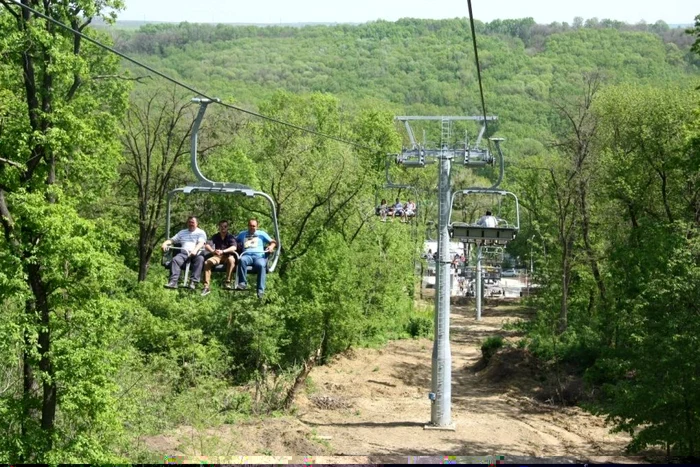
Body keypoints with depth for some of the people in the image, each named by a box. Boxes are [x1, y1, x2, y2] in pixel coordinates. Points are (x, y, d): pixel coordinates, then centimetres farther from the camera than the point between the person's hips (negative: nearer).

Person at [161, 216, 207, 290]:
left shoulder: (201, 232, 15)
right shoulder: (182, 232, 30)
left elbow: (201, 243, -4)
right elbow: (172, 240, 24)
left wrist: (195, 250, -26)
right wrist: (165, 243, -1)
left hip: (195, 254, -3)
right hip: (183, 253, 3)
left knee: (200, 259, -37)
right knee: (175, 259, -30)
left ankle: (194, 282, -44)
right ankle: (173, 282, -41)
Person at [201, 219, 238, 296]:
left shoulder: (230, 237, 1)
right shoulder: (215, 236, 7)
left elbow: (234, 247, -19)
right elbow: (207, 246, -7)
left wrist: (223, 251, -35)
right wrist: (213, 251, -31)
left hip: (227, 256, -2)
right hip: (217, 256, 2)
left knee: (231, 260, -37)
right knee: (207, 262, -28)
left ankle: (227, 282, -32)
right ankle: (206, 286, -30)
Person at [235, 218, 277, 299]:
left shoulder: (261, 233, 26)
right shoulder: (242, 234, 31)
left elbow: (273, 242, 23)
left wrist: (271, 246, 0)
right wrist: (237, 245, 7)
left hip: (259, 255, -1)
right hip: (247, 255, 1)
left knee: (261, 265, -37)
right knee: (242, 260, -37)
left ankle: (260, 290, -43)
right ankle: (243, 283, -37)